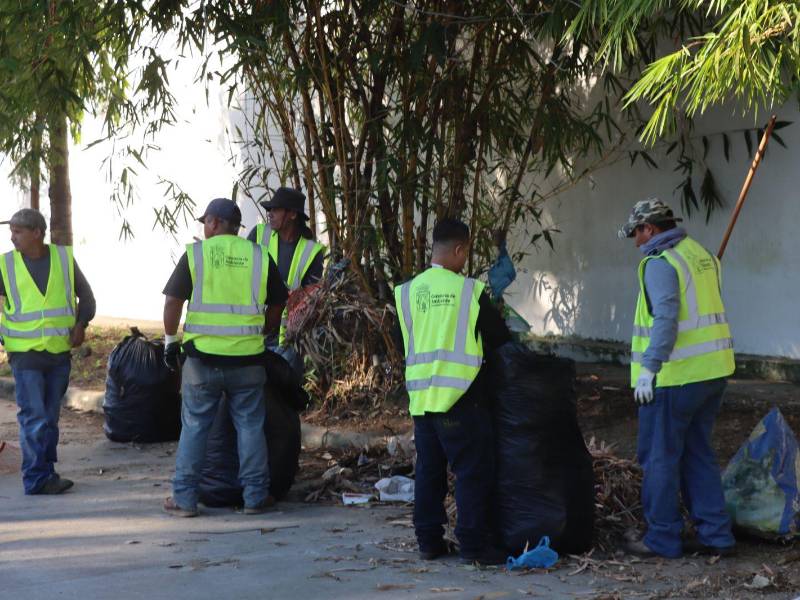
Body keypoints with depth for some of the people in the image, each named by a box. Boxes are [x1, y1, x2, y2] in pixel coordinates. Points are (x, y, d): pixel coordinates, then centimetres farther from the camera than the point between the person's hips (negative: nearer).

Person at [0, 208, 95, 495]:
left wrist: (81, 323, -5)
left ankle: (46, 473, 19)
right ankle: (37, 479, -8)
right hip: (25, 353, -3)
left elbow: (85, 295, 11)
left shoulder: (64, 258, 2)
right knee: (34, 417, -10)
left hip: (60, 352, 3)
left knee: (51, 417, 10)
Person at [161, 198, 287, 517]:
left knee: (194, 427, 7)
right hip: (247, 359, 1)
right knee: (250, 427, 9)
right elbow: (276, 308, 10)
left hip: (202, 357, -1)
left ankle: (184, 498, 9)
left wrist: (171, 341, 6)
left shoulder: (195, 254, -2)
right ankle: (255, 496, 11)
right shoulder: (259, 256, 5)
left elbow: (172, 302, -5)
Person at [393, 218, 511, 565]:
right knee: (473, 471, 1)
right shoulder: (470, 291, -8)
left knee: (428, 471, 12)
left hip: (420, 397, 5)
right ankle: (473, 543, 0)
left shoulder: (406, 292, 5)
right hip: (460, 397, -5)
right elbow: (500, 338, 1)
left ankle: (429, 540, 16)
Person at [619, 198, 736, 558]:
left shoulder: (659, 263, -13)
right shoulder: (702, 255, 14)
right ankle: (716, 535, 16)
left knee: (659, 457, 2)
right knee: (698, 454, 15)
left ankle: (662, 538, 7)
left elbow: (665, 318, -24)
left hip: (675, 377, -9)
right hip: (713, 370, 9)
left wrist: (648, 368, -24)